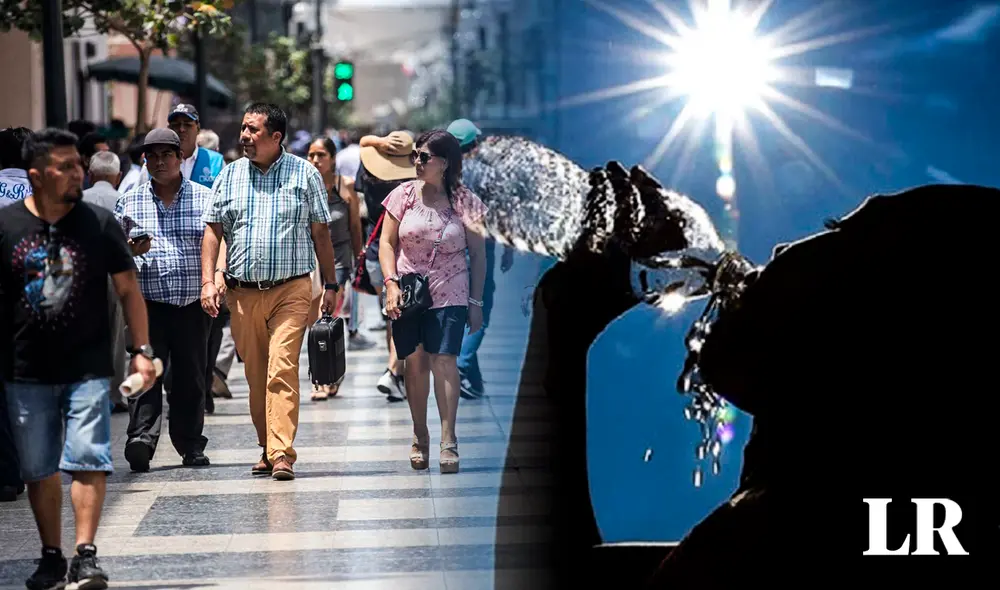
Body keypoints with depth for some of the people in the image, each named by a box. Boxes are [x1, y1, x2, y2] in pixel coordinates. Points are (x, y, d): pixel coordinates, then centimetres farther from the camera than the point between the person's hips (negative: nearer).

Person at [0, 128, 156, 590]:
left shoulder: (98, 224, 0)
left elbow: (128, 290, 5)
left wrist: (141, 350, -1)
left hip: (88, 369, -1)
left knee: (87, 460, -12)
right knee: (39, 470, 9)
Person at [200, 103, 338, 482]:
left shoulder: (304, 174, 3)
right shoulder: (230, 175, 10)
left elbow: (321, 233, 7)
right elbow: (213, 230, 10)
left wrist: (330, 284, 5)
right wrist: (209, 280, -1)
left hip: (291, 290, -3)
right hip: (243, 292, 3)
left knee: (282, 370, -15)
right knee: (255, 376, 8)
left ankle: (282, 454, -18)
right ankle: (267, 449, 21)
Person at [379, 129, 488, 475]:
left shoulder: (465, 201, 0)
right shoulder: (405, 194, 4)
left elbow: (478, 255, 4)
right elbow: (387, 242, 7)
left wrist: (476, 302, 1)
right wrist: (391, 283, -7)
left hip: (449, 295, -2)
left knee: (444, 361, -12)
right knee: (415, 363, 4)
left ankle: (448, 441, -13)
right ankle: (420, 437, 15)